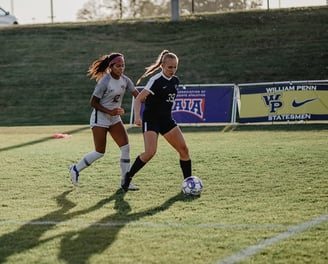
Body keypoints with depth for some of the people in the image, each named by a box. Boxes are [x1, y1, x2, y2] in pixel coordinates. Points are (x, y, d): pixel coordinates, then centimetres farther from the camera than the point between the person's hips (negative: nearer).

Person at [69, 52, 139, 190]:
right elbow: (93, 102, -15)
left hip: (115, 119, 7)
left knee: (125, 147, -6)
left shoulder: (125, 80, -1)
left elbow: (138, 95, -5)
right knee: (100, 152, -3)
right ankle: (75, 169, 19)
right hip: (100, 118, -6)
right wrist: (109, 112, -24)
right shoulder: (105, 81, -19)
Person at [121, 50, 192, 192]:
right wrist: (137, 117, -34)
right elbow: (139, 99, -21)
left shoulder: (175, 81, 7)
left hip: (166, 119, 7)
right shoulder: (156, 80, -16)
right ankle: (128, 177, -4)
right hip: (151, 119, -7)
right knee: (150, 152, -22)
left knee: (184, 150, 0)